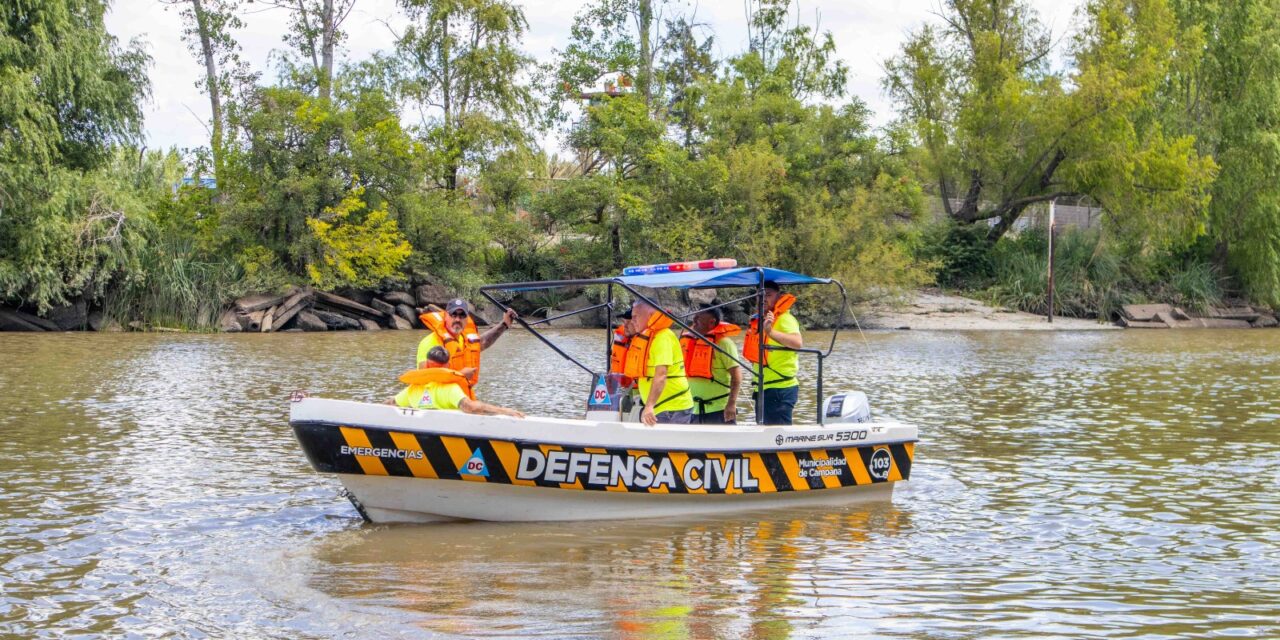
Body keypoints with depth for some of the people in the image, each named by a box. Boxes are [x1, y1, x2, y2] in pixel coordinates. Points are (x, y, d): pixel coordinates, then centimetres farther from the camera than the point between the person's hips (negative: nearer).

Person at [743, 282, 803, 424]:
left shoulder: (784, 318, -11)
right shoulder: (759, 321, 16)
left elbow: (798, 343, -32)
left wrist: (771, 332, -44)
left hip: (780, 389, -9)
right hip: (763, 389, 9)